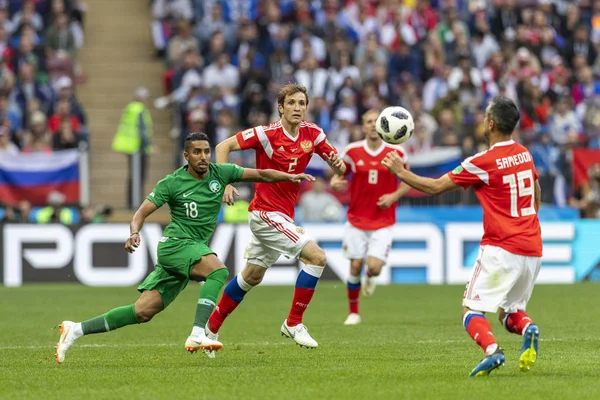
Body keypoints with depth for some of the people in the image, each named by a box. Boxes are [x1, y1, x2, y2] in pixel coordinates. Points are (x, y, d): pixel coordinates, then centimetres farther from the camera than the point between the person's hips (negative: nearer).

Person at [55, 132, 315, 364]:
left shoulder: (220, 173, 6)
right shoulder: (171, 183, -5)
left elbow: (259, 174, 9)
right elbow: (142, 212, -6)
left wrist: (290, 177, -3)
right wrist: (134, 232, -25)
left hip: (194, 250, 5)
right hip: (176, 244, -5)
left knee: (142, 312, 1)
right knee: (218, 270, -31)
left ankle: (76, 330, 7)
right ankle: (197, 335, -38)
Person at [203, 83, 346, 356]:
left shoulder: (312, 134, 0)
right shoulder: (267, 134, -16)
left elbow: (340, 169, 4)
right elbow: (223, 147, -12)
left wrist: (337, 164, -20)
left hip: (283, 215, 8)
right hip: (266, 213, -8)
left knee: (253, 276, 18)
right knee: (316, 256, -18)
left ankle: (211, 327, 30)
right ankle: (294, 323, -9)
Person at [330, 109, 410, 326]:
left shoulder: (396, 152, -4)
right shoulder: (352, 151, -4)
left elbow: (407, 181, 7)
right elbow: (340, 174, 7)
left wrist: (394, 195, -11)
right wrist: (334, 183, -17)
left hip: (383, 222, -1)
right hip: (356, 220, 1)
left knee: (374, 267, -14)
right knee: (355, 267, -1)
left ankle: (370, 278, 25)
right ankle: (353, 313, 18)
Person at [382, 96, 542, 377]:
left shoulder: (483, 162, -12)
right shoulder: (524, 154, 8)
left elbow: (436, 187, -6)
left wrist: (401, 172, 6)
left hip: (501, 249, -7)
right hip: (532, 249, 7)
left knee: (471, 311, -3)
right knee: (508, 313, 18)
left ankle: (491, 350, -31)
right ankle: (526, 328, -16)